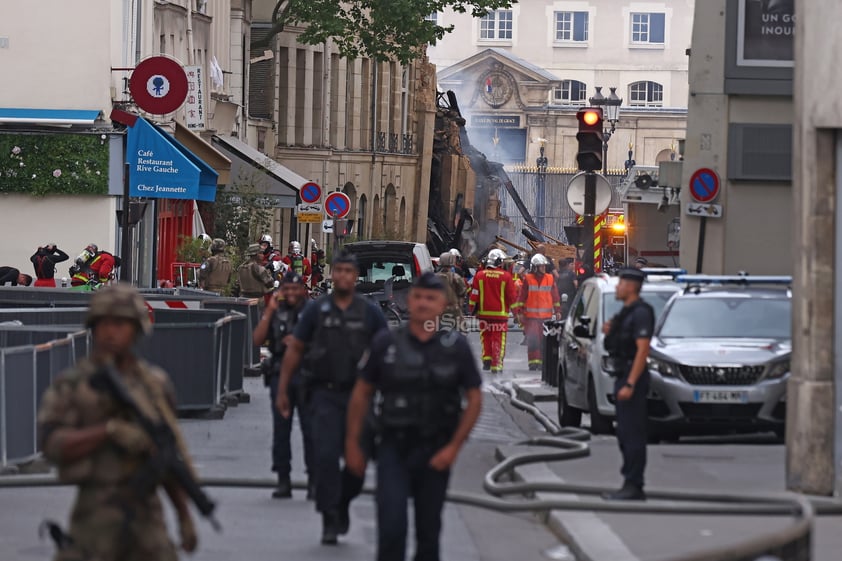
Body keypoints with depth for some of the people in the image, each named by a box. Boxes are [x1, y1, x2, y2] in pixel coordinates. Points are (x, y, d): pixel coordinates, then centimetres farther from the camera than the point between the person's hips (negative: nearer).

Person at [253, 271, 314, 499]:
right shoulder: (275, 313, 11)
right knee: (280, 430, 3)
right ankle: (283, 482, 8)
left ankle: (314, 481, -1)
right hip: (280, 375, 3)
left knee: (310, 429, -5)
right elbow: (257, 339, 0)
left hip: (306, 376, -3)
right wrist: (270, 311, -5)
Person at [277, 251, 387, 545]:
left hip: (358, 395, 1)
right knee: (325, 456, -11)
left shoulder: (370, 312, 4)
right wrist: (283, 390, 4)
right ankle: (330, 521, -6)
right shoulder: (317, 309, 3)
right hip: (325, 395, -1)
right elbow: (294, 349, 7)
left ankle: (342, 503, 31)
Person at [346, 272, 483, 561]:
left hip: (435, 452, 1)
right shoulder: (386, 342, 0)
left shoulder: (456, 346, -1)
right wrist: (352, 443, 5)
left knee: (428, 531, 10)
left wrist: (453, 447, -6)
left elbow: (474, 399, 3)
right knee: (391, 526, -13)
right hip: (394, 448, -1)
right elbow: (361, 393, 7)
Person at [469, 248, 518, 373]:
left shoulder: (479, 275, 1)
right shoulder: (506, 276, -6)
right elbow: (512, 296, -1)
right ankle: (496, 364, 0)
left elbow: (474, 295, 3)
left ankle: (486, 358, 1)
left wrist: (473, 309, 15)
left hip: (484, 313, 2)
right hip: (500, 313, -2)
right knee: (498, 340, 2)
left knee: (485, 337, 15)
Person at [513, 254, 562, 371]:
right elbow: (522, 296, 1)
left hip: (546, 315, 3)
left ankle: (542, 361, 10)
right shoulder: (528, 279, -1)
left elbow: (555, 296, 13)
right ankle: (533, 362, -3)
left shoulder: (550, 279, 7)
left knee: (544, 339, 3)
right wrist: (520, 312, -2)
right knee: (532, 339, -7)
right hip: (531, 315, -3)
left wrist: (557, 311, 12)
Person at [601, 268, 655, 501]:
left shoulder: (640, 313, -14)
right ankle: (631, 485, 15)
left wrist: (630, 384, -25)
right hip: (622, 377, 10)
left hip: (633, 378, -10)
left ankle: (634, 487, -9)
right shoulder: (626, 312, 17)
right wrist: (609, 332, 6)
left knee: (633, 434, -9)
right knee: (625, 435, 11)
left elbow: (643, 349, -21)